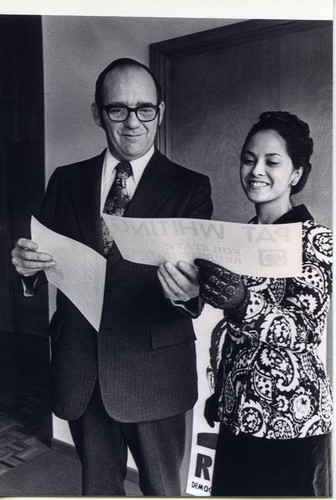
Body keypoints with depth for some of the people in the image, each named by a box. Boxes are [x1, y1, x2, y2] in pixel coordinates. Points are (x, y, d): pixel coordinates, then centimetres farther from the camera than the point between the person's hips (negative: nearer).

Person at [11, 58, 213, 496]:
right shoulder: (66, 180, 5)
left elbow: (198, 274, -12)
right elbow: (43, 260, 4)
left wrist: (188, 292, -34)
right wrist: (28, 266, -18)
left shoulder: (190, 187, -4)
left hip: (153, 368, -2)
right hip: (79, 367, 3)